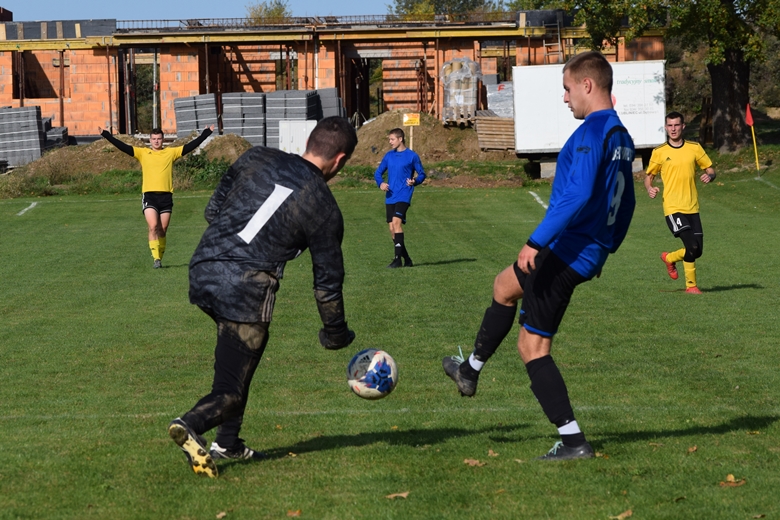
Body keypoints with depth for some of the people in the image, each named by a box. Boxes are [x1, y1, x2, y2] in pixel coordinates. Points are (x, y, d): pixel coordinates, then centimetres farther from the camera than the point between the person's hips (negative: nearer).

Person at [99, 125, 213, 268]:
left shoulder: (171, 152, 10)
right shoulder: (142, 153, 7)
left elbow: (190, 146, 11)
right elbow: (123, 146, 3)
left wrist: (206, 133, 9)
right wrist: (105, 134, -3)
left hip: (166, 196, 2)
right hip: (149, 196, -1)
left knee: (163, 230, 5)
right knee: (153, 227, -16)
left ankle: (160, 258, 15)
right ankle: (156, 258, -15)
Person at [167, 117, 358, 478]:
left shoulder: (256, 159, 9)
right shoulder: (324, 208, 1)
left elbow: (213, 209, 16)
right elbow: (328, 281, 6)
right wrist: (335, 333, 21)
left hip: (203, 270, 6)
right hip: (247, 289, -6)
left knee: (237, 357, 28)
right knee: (231, 390, 1)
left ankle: (228, 443, 28)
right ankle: (192, 424, -28)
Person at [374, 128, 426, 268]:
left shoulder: (412, 156, -2)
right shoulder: (389, 156, 12)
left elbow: (422, 174, 3)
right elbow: (378, 173, 17)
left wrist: (415, 181, -19)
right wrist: (380, 183, -4)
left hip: (404, 196, -6)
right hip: (390, 197, 6)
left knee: (396, 221, -22)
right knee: (392, 227, 3)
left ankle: (397, 259, -21)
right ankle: (406, 259, 15)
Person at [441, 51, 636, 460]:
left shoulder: (592, 132, -17)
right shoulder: (621, 136, 13)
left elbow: (578, 195, -27)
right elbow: (625, 202, 20)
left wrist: (537, 241, -27)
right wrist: (605, 249, 28)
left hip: (567, 252, -10)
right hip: (590, 252, 10)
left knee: (533, 346, 1)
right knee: (504, 285, 26)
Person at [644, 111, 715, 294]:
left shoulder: (695, 148, 6)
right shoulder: (659, 152, 1)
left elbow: (710, 169, 12)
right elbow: (649, 175, 10)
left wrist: (709, 176, -12)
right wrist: (649, 188, -12)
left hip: (692, 207, 4)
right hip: (673, 208, -4)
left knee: (697, 251, 4)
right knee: (692, 246, -18)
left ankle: (669, 258, 33)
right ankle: (691, 285, 1)